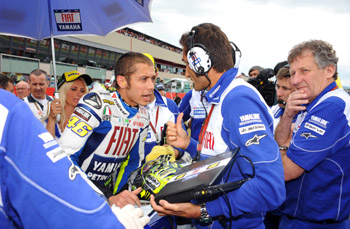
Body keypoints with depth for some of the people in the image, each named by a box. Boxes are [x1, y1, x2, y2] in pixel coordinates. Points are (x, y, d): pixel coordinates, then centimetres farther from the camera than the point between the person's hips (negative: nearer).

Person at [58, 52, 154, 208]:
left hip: (105, 190, 5)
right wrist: (108, 199, -25)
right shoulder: (98, 103, -18)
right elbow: (64, 156, -22)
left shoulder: (143, 116, 2)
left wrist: (120, 195, 0)